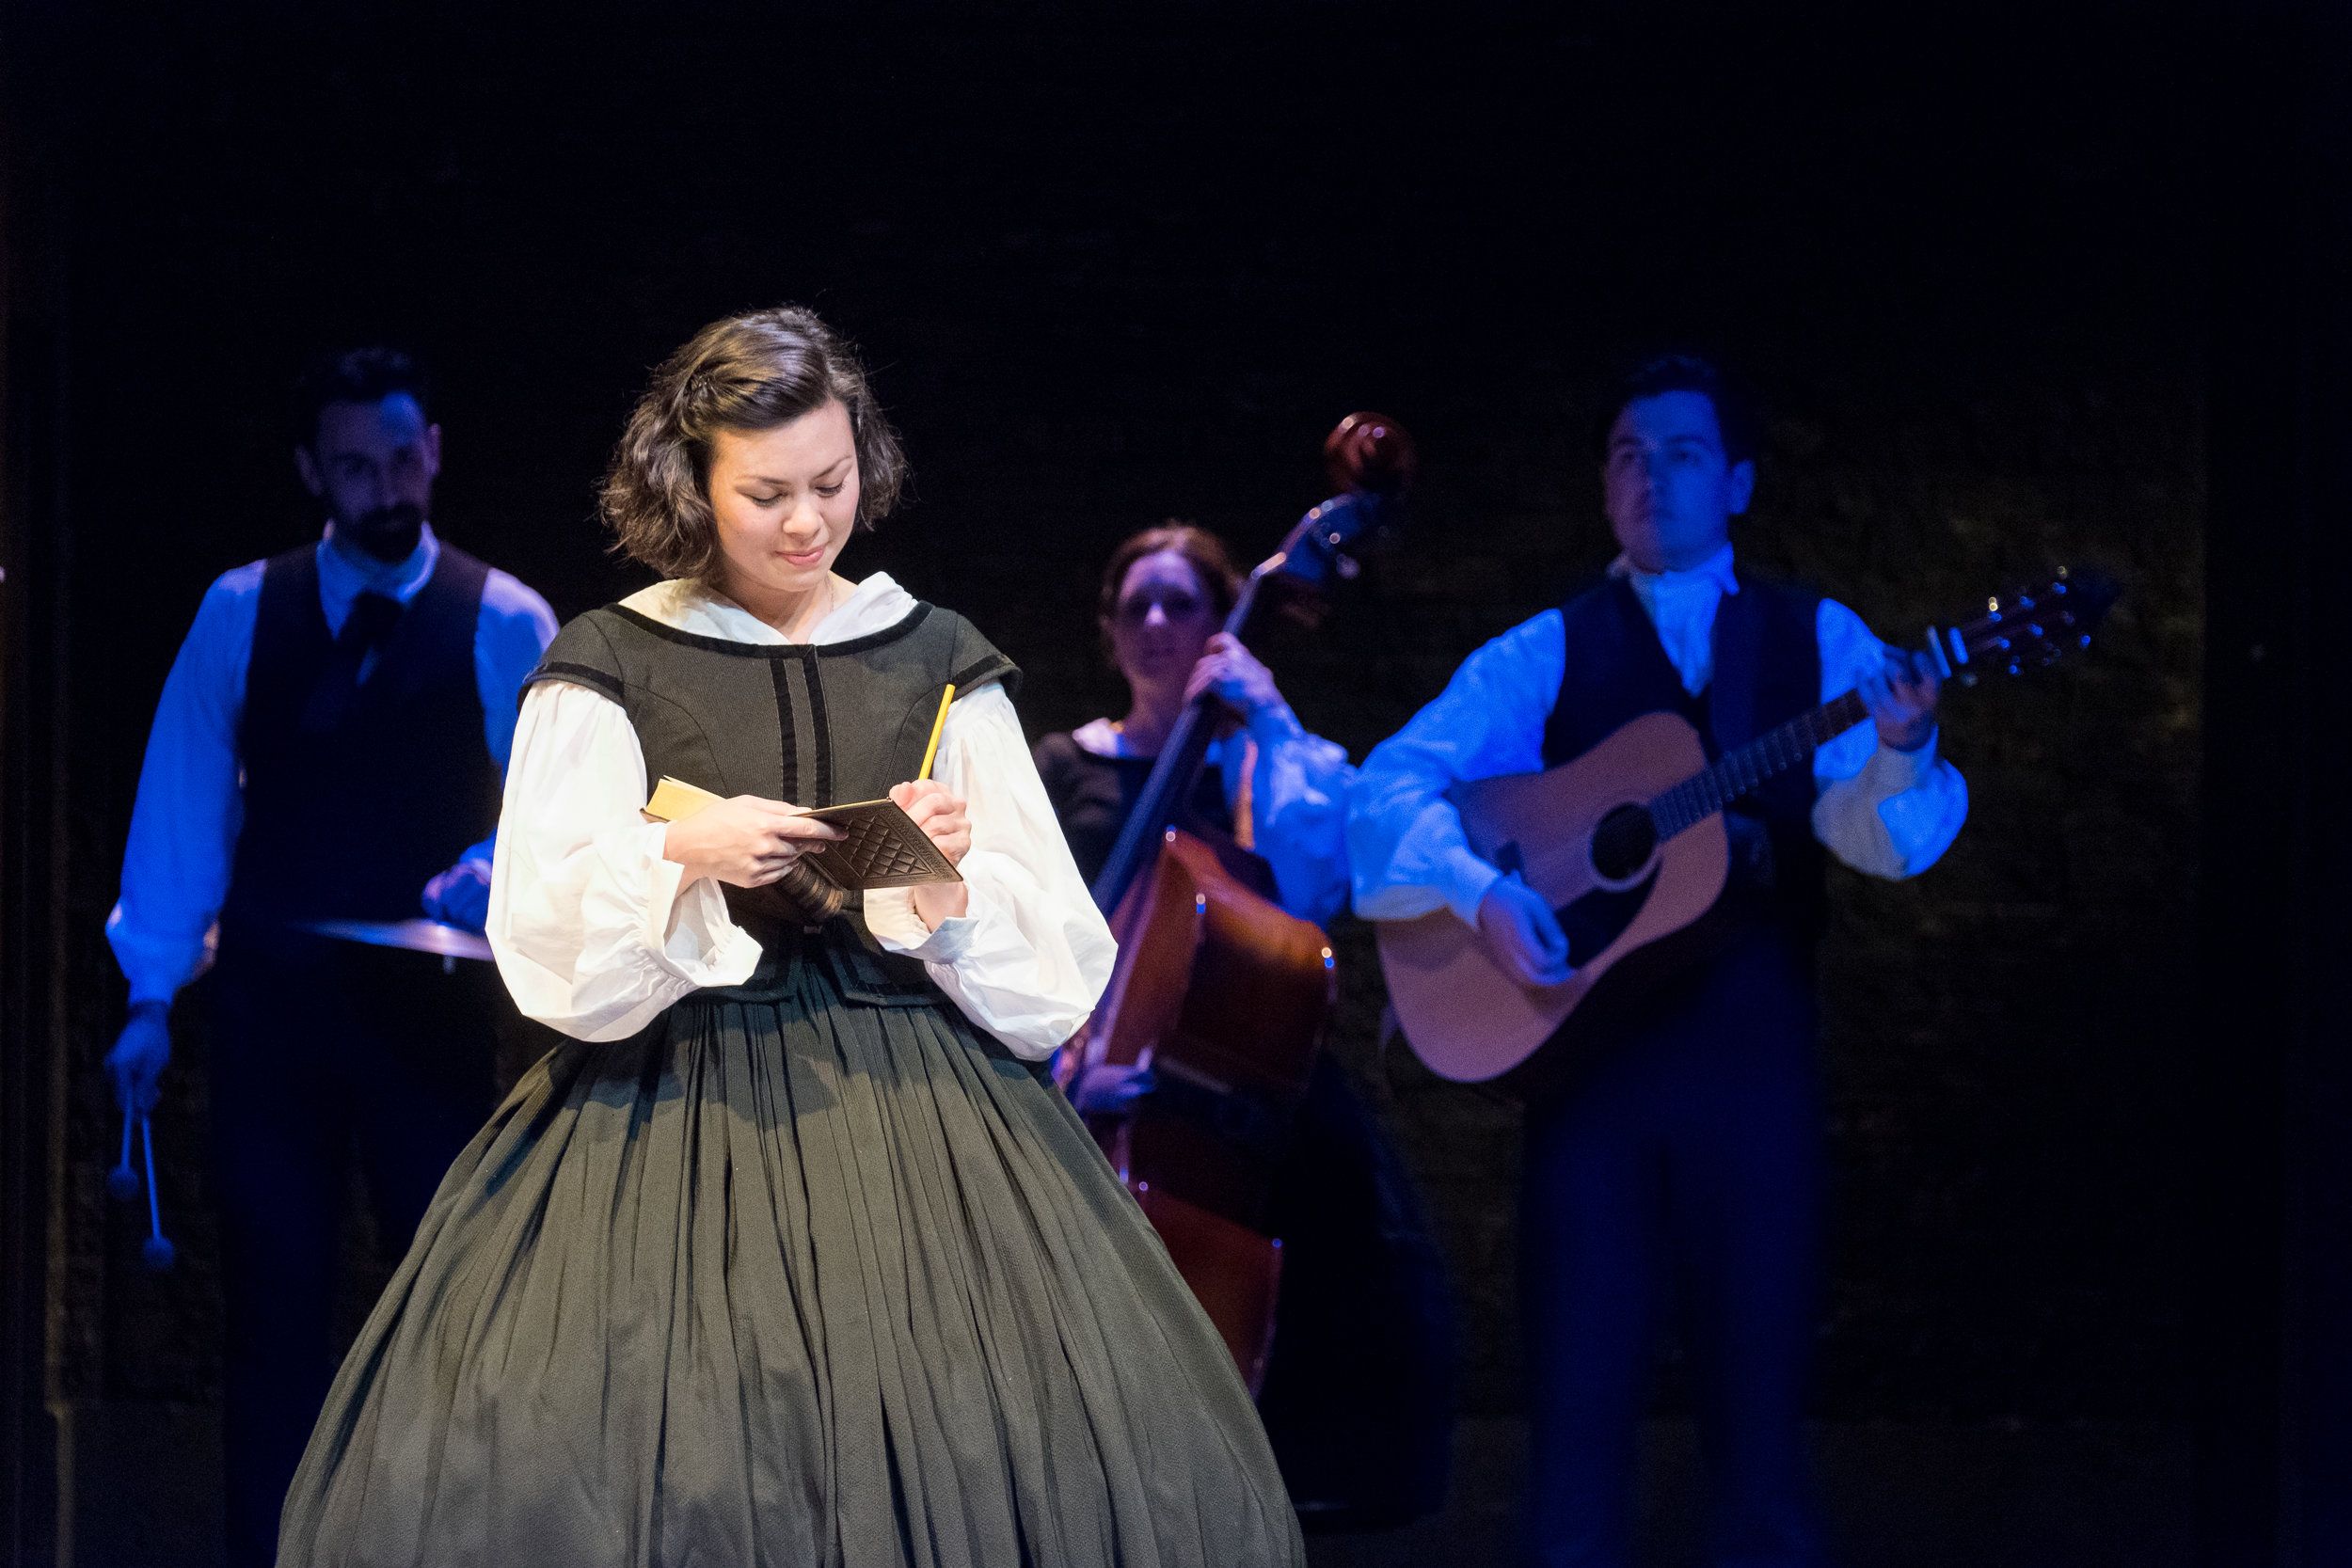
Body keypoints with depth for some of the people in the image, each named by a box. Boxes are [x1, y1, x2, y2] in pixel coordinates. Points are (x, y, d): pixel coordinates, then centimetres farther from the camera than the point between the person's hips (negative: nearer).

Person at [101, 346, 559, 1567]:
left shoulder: (506, 625, 1)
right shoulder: (240, 614, 6)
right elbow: (182, 803, 6)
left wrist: (495, 870, -26)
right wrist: (151, 996, 2)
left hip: (432, 1003, -1)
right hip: (273, 1000, 1)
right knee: (270, 1305, 4)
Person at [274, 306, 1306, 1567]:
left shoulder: (938, 661, 10)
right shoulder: (606, 668, 4)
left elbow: (1052, 948, 9)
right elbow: (545, 935, -2)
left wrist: (955, 879, -10)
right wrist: (682, 858, -17)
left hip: (914, 1097, 2)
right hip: (677, 1104, -2)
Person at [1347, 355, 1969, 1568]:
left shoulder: (1815, 641, 8)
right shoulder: (1545, 656, 7)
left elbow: (1881, 839, -5)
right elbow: (1390, 781, -1)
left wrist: (1902, 749, -27)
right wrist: (1479, 890, -18)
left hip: (1755, 1057, 0)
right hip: (1588, 1049, 0)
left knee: (1758, 1380, 2)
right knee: (1580, 1387, -1)